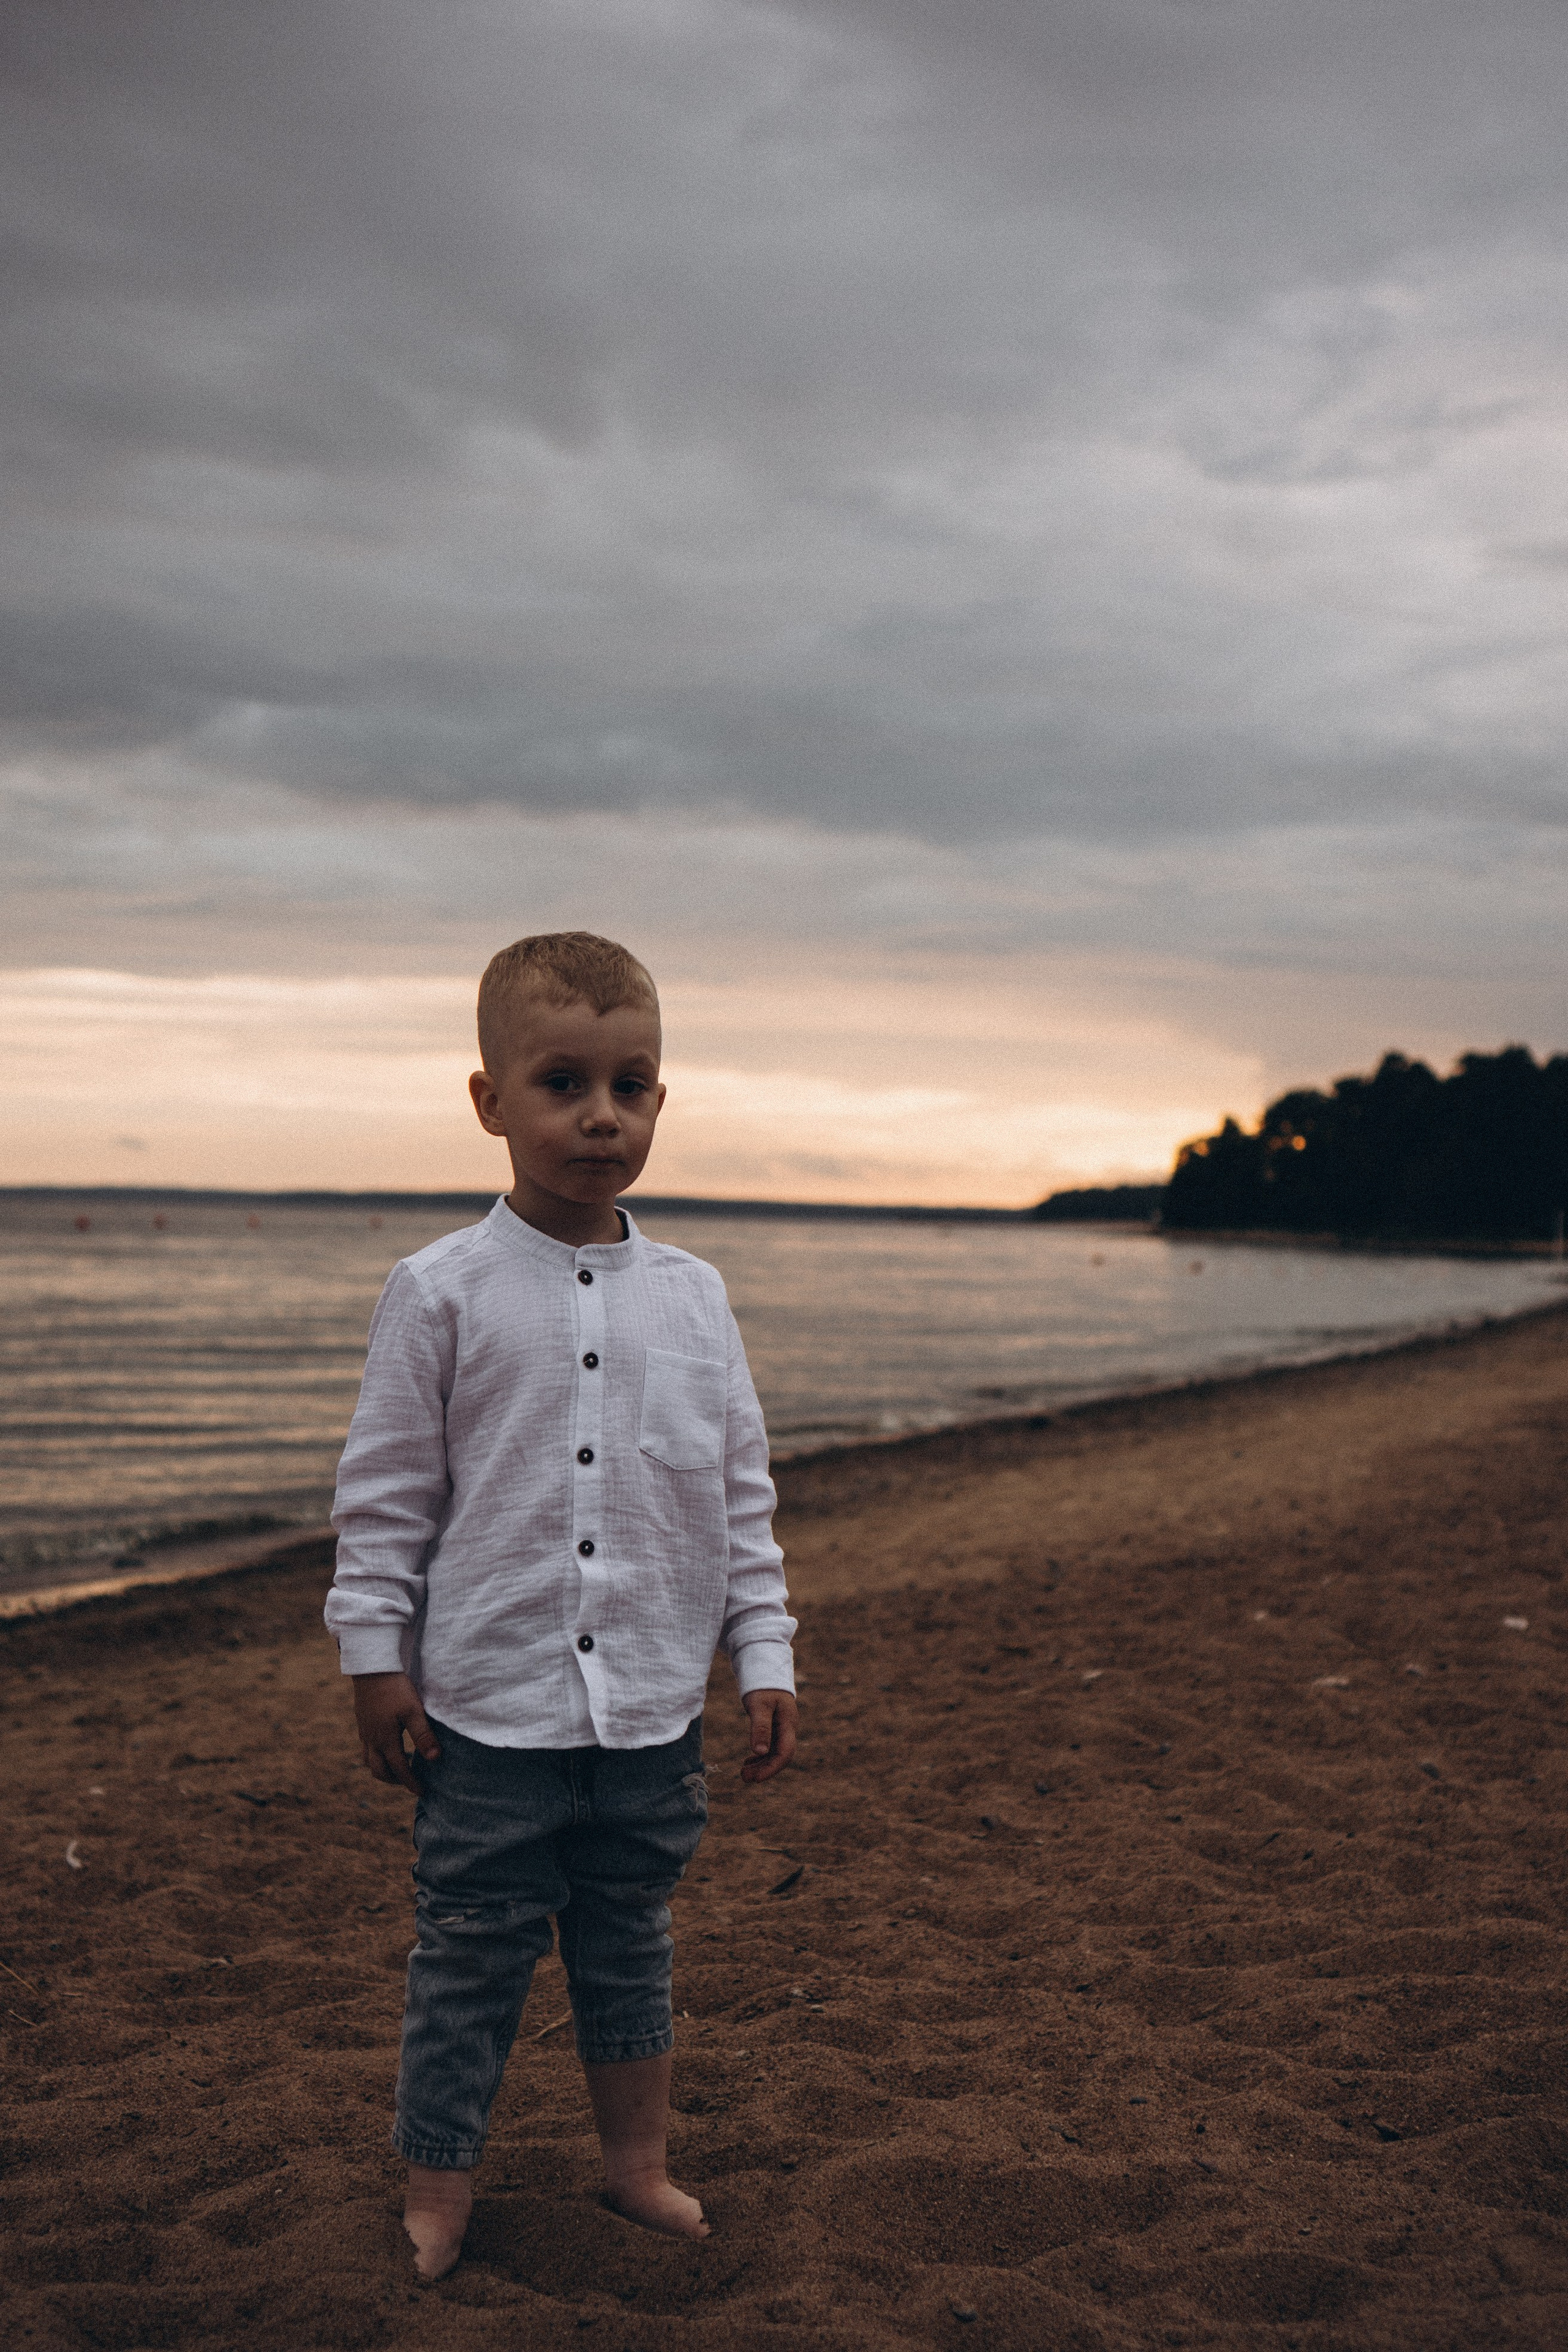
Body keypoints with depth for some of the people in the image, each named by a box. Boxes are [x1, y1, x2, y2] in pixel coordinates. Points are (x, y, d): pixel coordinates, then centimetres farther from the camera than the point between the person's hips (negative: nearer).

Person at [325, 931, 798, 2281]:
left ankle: (638, 2165, 36)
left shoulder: (693, 1297, 2)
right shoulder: (442, 1293, -8)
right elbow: (386, 1497, -2)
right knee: (469, 1965, 8)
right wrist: (376, 1660, -3)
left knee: (631, 1951, 18)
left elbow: (743, 1496, 8)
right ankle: (436, 2197, 26)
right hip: (489, 1713, -3)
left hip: (654, 1713, 3)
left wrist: (766, 1660, 6)